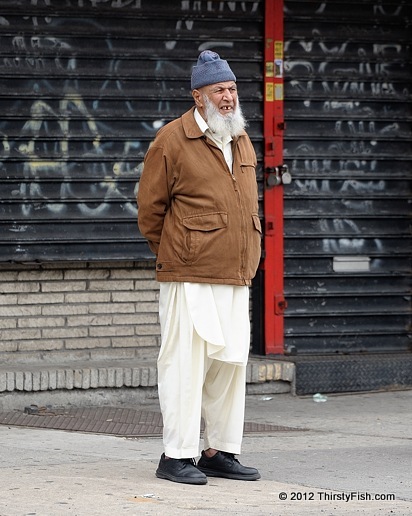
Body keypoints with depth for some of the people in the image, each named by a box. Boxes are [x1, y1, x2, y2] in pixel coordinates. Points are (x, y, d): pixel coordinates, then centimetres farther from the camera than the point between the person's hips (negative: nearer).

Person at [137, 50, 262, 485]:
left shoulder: (241, 141, 16)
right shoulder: (172, 141, -6)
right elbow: (149, 209, 0)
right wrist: (173, 255, 7)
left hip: (236, 278, 7)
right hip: (190, 278, -7)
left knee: (230, 363, 9)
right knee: (186, 361, -7)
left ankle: (219, 453, 17)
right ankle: (176, 457, -2)